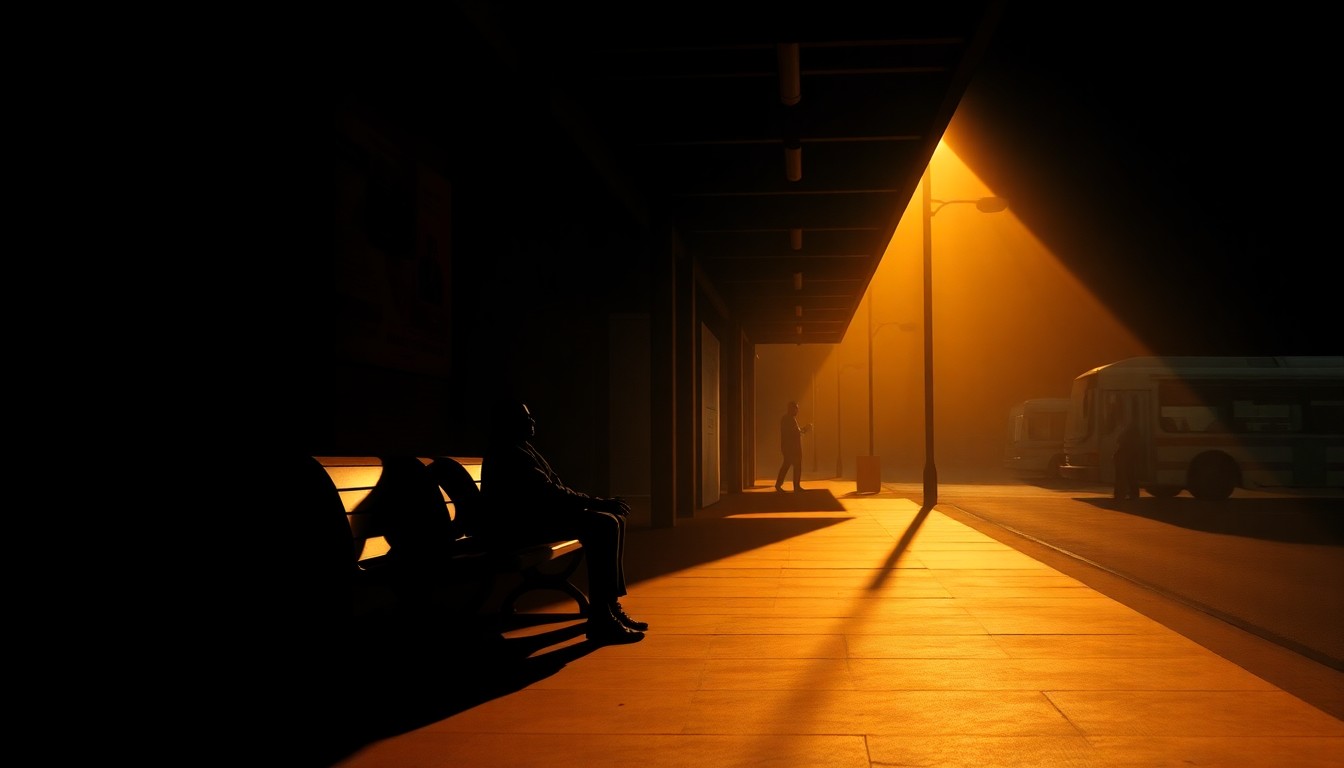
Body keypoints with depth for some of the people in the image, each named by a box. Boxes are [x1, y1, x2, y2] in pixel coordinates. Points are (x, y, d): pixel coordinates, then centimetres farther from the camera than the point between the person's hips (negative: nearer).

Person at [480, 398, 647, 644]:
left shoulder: (522, 449, 18)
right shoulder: (509, 454, -16)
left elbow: (555, 488, 15)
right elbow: (549, 493, -22)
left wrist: (601, 502, 2)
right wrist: (599, 503, -19)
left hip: (536, 512, 11)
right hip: (521, 523, -11)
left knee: (613, 521, 1)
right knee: (602, 525, -26)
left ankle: (611, 605, 1)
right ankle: (600, 619, -28)